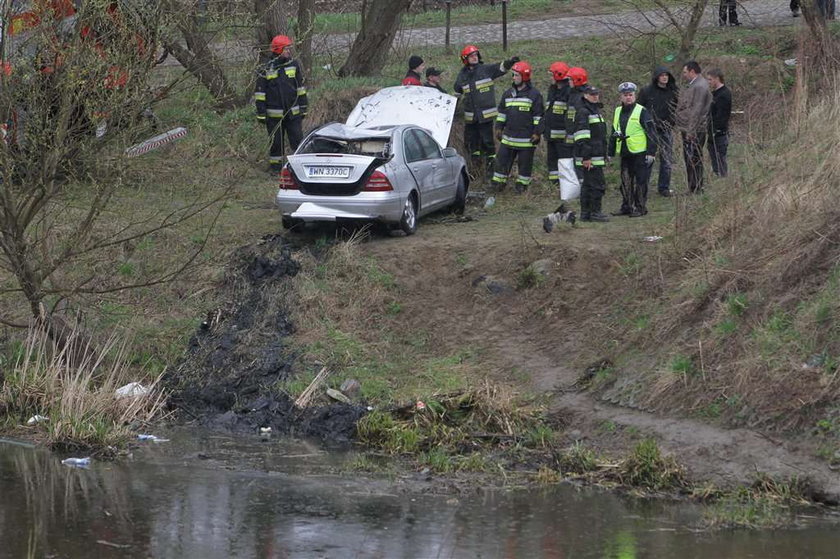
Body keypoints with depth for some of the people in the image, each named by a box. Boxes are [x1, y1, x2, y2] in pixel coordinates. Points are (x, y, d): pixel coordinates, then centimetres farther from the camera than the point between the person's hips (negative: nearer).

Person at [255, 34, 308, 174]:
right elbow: (259, 94, -1)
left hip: (293, 113, 2)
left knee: (297, 140, 1)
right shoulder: (265, 70, -3)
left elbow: (300, 88, 11)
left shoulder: (294, 65, 5)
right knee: (276, 142, 6)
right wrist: (261, 114, -5)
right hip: (274, 114, -2)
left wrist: (303, 108, 9)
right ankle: (275, 167, 16)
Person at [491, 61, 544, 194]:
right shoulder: (508, 94, 11)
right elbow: (502, 112, 19)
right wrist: (499, 128, 14)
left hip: (527, 138, -5)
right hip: (508, 136, 5)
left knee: (524, 163, 4)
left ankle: (522, 184, 15)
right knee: (502, 159, 6)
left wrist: (537, 133, -11)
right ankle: (498, 183, 14)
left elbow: (539, 116, -6)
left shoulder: (534, 94, -6)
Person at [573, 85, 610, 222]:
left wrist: (604, 155, 27)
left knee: (588, 185, 12)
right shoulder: (583, 112, -12)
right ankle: (595, 212, -5)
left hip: (597, 156, 10)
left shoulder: (595, 110, 21)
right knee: (598, 184, -9)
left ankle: (585, 213, 15)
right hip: (589, 158, -10)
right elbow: (582, 136, -19)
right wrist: (586, 157, -24)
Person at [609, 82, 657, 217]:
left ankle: (640, 208, 6)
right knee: (625, 182, 9)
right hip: (625, 154, 6)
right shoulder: (618, 112, 13)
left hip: (640, 154, -6)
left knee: (640, 181, -2)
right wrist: (611, 153, 19)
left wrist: (651, 152, -13)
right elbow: (613, 134, 21)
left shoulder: (642, 112, -6)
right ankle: (626, 207, 18)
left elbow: (651, 134, -8)